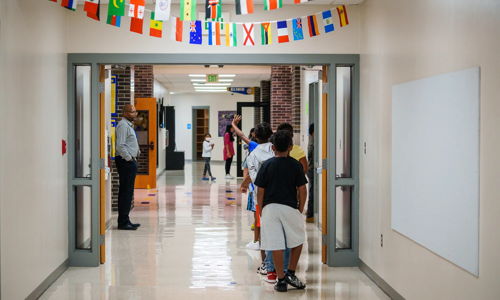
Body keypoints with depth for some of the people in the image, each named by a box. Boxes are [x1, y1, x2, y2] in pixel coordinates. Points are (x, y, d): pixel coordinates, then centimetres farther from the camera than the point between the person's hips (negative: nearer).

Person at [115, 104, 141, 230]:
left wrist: (136, 152, 17)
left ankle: (125, 220, 18)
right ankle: (123, 222, -6)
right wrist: (129, 158, -17)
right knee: (126, 192, -9)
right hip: (126, 162, -10)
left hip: (130, 161, 10)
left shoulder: (129, 125, 20)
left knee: (127, 192, 12)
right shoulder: (123, 125, -13)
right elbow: (120, 146, -22)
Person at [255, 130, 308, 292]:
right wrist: (300, 209, 10)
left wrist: (261, 210, 11)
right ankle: (290, 273, 15)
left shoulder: (267, 165, -1)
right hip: (290, 207, 0)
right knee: (297, 241, 19)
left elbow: (260, 191, 0)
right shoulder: (296, 165, -2)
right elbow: (302, 190, -2)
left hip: (270, 208, 0)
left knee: (276, 245, 4)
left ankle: (281, 280, 7)